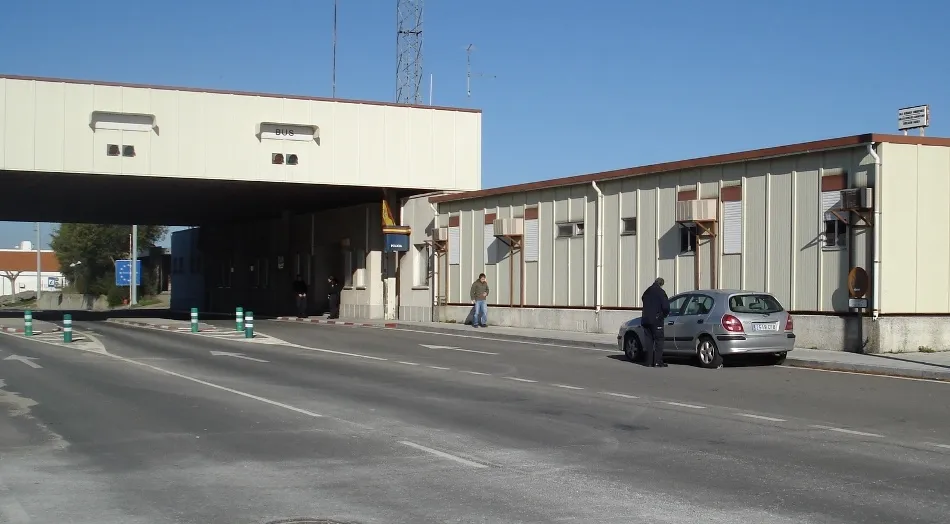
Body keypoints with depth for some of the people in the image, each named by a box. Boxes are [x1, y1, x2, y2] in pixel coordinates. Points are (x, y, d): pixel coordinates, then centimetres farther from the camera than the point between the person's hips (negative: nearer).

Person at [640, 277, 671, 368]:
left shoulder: (647, 292, 15)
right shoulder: (660, 292, -6)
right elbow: (666, 306, -13)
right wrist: (665, 314, 5)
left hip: (645, 320, 6)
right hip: (656, 320, -6)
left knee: (648, 340, 8)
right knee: (659, 340, -2)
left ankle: (649, 362, 6)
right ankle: (658, 362, -8)